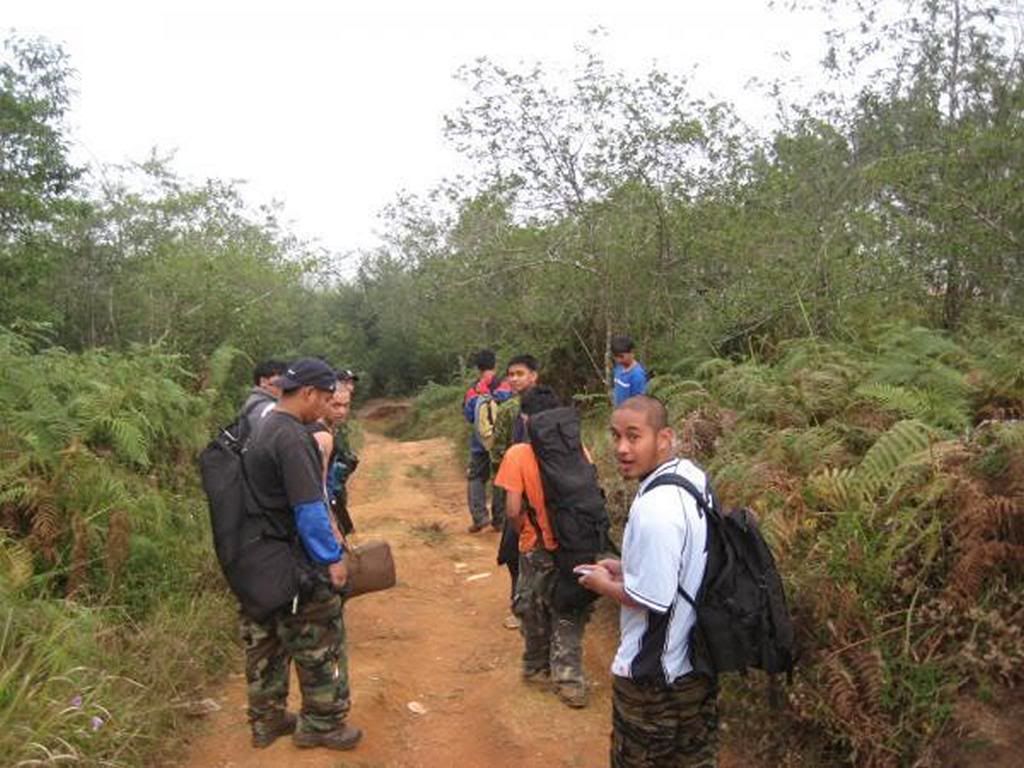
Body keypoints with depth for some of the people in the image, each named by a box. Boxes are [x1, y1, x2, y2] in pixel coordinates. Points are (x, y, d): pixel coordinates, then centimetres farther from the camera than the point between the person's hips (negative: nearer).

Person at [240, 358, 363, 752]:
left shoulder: (262, 428, 8)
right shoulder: (292, 437, -23)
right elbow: (309, 508, -24)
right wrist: (332, 557, -15)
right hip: (297, 565, -10)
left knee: (266, 640, 19)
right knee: (319, 643, 6)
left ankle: (266, 719, 32)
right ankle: (321, 724, 20)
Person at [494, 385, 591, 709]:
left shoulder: (518, 454, -14)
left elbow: (513, 510, -16)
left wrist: (524, 531, 4)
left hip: (537, 548, -2)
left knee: (535, 612, 19)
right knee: (569, 615, 14)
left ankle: (537, 667, 36)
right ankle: (568, 679, 14)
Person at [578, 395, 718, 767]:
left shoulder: (655, 508, -30)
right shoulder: (694, 477, -1)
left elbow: (653, 599, -25)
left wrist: (605, 585, -8)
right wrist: (629, 569, 8)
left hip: (653, 673, -8)